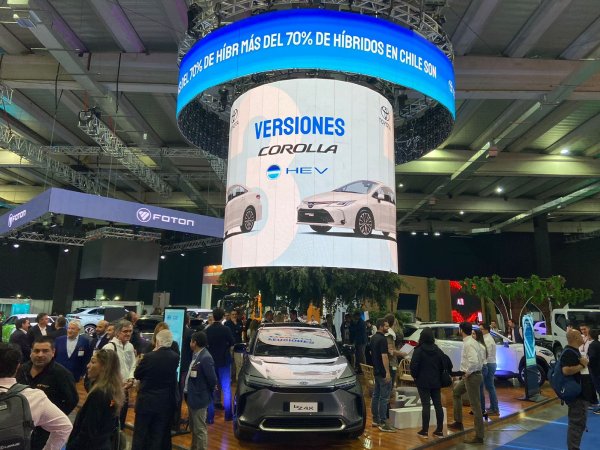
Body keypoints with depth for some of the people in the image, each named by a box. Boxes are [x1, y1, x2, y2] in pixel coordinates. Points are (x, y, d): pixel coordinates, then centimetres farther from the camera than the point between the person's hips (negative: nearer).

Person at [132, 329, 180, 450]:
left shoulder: (149, 357, -19)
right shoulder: (175, 357, -8)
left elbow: (136, 375, -6)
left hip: (146, 401, -3)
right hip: (166, 402, 4)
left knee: (140, 435, 12)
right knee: (159, 435, 15)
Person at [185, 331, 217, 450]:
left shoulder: (205, 358, -24)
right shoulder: (196, 355, 5)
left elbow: (212, 379, -22)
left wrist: (208, 393, -7)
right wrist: (188, 391, 7)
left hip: (199, 398, -10)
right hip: (192, 396, 10)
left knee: (200, 429, 3)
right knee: (193, 427, 24)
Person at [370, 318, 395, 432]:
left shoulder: (373, 338, 11)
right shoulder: (382, 339, -18)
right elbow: (384, 356, -23)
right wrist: (387, 372, -23)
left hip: (376, 371, 10)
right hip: (383, 372, -10)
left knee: (376, 395, 14)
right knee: (384, 397, -6)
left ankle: (375, 420, 21)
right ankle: (382, 423, -4)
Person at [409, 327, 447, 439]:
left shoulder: (419, 350, -12)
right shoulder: (437, 350, 4)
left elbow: (414, 366, -16)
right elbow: (444, 364, 5)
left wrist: (414, 375, 1)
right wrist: (439, 376, 15)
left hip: (423, 382, -5)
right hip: (436, 382, 5)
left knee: (426, 405, -2)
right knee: (438, 405, 9)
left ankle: (425, 430, 2)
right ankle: (439, 430, 15)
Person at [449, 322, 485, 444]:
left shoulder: (468, 344, -21)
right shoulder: (472, 341, 9)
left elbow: (474, 361, -34)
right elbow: (479, 359, 18)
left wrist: (468, 373, -19)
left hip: (471, 376, -11)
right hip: (470, 375, 11)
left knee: (475, 406, -2)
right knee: (456, 392, 26)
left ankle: (479, 436, 8)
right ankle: (458, 422, 32)